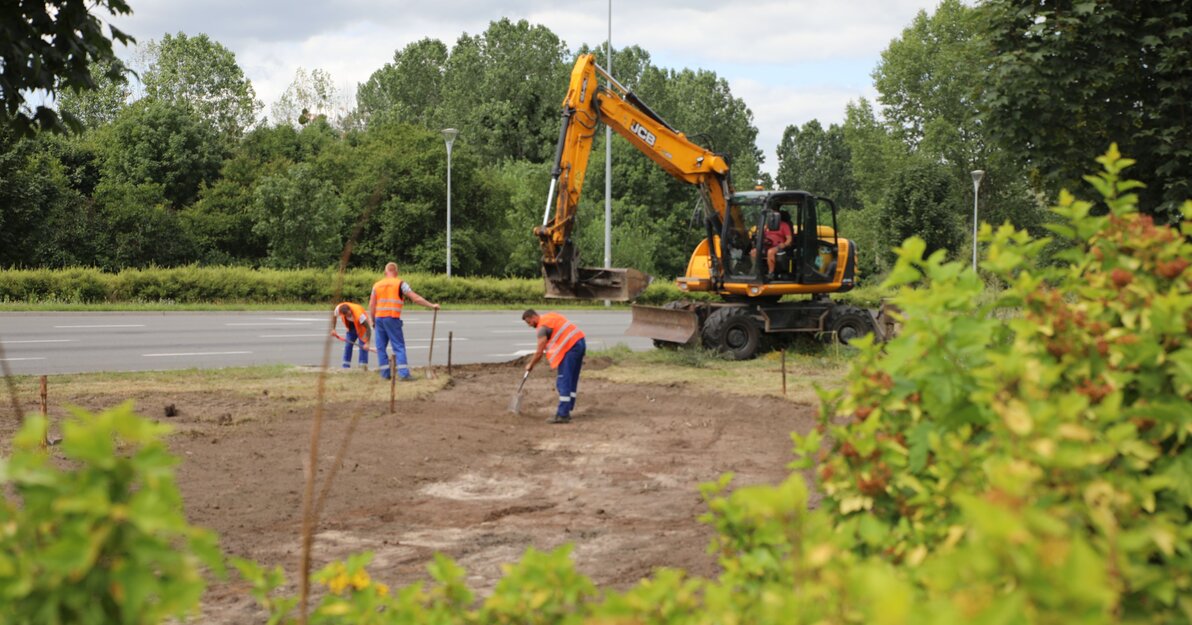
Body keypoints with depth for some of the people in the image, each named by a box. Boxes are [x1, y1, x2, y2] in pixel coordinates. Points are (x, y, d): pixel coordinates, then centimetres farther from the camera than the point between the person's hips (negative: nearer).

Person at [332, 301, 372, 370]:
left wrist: (367, 343, -42)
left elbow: (368, 328, -37)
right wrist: (333, 329, -12)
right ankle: (346, 367, 7)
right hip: (350, 327, 5)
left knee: (363, 347, -15)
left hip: (362, 327, -5)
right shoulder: (338, 308, -27)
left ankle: (363, 368, -12)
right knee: (347, 346, 1)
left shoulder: (359, 314, -41)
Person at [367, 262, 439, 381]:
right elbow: (415, 298, -3)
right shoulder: (400, 284, 1)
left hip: (379, 318, 4)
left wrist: (373, 321, 19)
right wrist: (431, 305, 4)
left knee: (381, 347, 11)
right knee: (399, 346, -3)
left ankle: (385, 373, 9)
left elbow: (371, 305, 10)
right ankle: (403, 373, -12)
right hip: (392, 318, -4)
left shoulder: (377, 285, 12)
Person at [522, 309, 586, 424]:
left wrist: (530, 365, 7)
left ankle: (562, 415, -11)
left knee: (563, 381, -8)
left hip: (571, 347, -10)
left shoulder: (542, 327, -8)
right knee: (572, 380, 13)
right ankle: (566, 411, 17)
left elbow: (539, 352, -9)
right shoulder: (550, 316, 19)